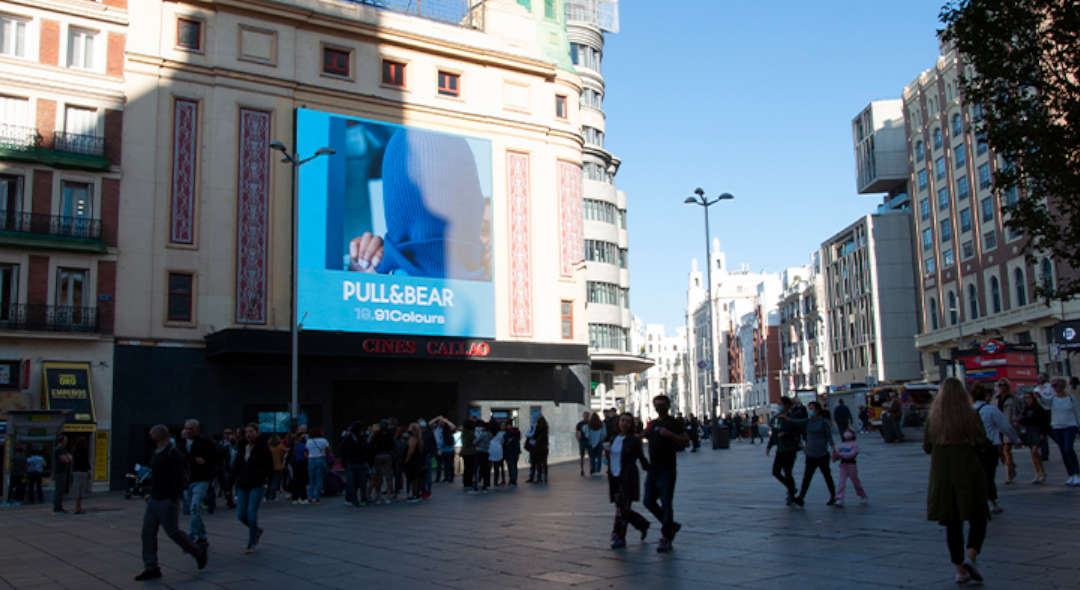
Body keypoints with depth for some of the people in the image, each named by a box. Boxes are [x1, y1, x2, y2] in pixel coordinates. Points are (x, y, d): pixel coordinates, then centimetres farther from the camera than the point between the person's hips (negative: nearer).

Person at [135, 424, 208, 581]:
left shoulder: (173, 455, -17)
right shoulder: (157, 453, 12)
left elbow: (179, 479, -20)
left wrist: (174, 500, -23)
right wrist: (151, 493, 20)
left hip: (167, 501, -9)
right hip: (154, 500, 9)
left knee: (173, 532, -2)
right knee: (148, 532, 4)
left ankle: (199, 552, 17)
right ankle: (151, 568, 9)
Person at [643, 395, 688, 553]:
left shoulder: (675, 423, -4)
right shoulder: (652, 424, 16)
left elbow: (686, 441, -14)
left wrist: (669, 434, -24)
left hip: (667, 469, -7)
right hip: (653, 468, 7)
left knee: (666, 503, -7)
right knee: (649, 501, 7)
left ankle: (665, 539, -2)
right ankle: (671, 525, 25)